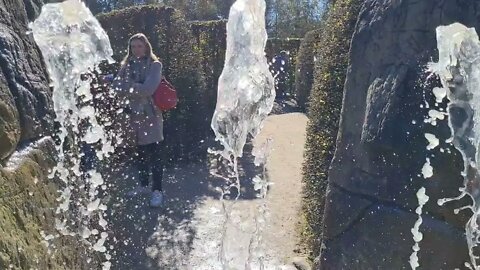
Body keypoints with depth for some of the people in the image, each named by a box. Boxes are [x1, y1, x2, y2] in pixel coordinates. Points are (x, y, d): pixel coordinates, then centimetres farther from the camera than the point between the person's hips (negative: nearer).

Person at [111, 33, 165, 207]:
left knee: (155, 154, -3)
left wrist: (125, 84, -11)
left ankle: (157, 190, 4)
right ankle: (143, 185, 29)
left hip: (150, 115, -5)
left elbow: (147, 89, -17)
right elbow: (116, 87, -1)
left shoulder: (155, 65, -4)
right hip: (132, 115, 5)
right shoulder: (127, 65, 11)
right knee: (140, 152, 15)